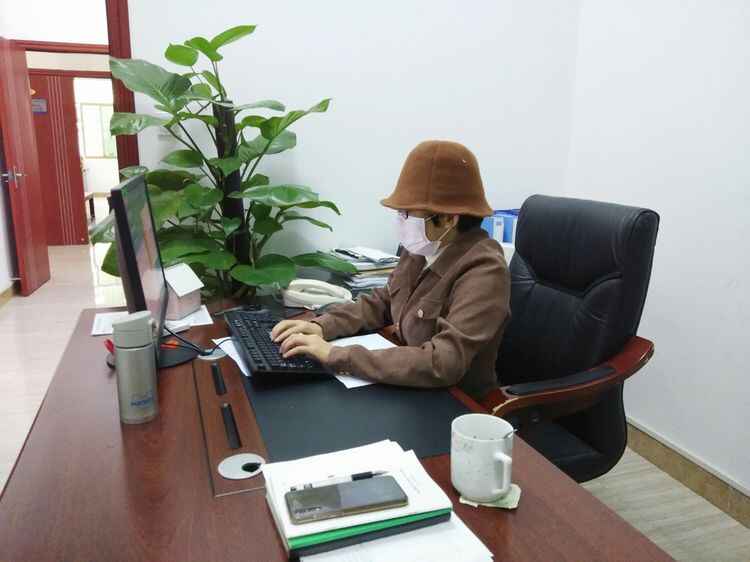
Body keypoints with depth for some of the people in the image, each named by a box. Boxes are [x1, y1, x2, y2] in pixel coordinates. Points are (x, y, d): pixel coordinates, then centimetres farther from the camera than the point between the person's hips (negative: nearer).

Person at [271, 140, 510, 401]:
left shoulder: (484, 273, -26)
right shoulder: (421, 249, -4)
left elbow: (441, 365, -35)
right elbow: (382, 302, 9)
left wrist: (337, 356, -33)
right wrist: (322, 325, -8)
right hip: (409, 387, 6)